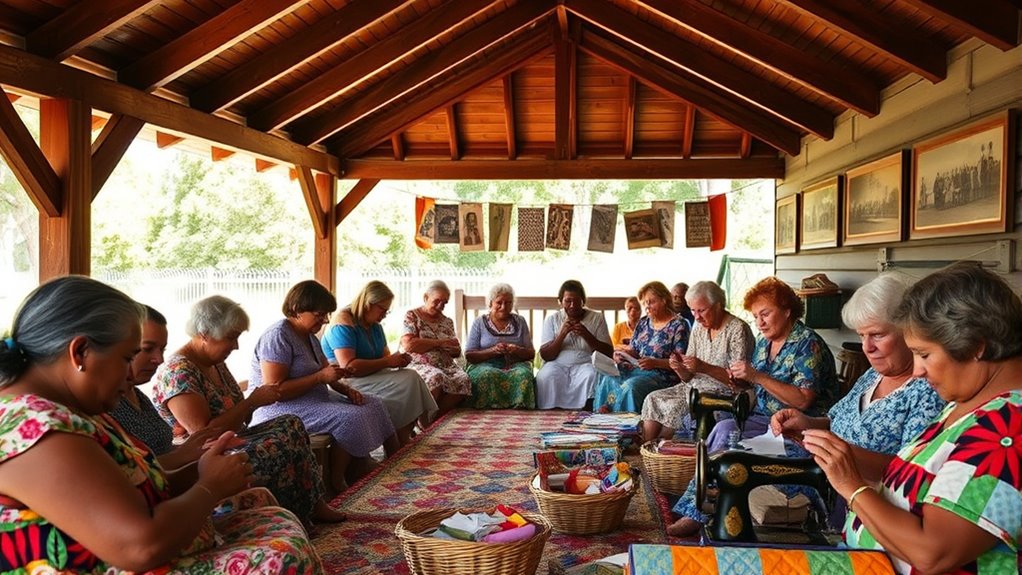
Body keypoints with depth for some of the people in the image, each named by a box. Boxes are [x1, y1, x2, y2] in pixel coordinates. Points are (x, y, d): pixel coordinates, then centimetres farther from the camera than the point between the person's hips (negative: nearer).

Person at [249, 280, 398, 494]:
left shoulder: (309, 336, 13)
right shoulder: (278, 336, -17)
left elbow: (326, 372, 21)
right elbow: (274, 391, -24)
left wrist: (345, 389, 0)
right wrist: (320, 377, -23)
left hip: (314, 400, 10)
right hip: (279, 409, -10)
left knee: (373, 405, 1)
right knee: (351, 418, -26)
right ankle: (337, 483, -12)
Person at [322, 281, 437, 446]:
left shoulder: (374, 325, 14)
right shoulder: (343, 323, -15)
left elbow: (385, 355, 19)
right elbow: (349, 367, -24)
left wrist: (398, 359, -5)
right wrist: (387, 362, -19)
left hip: (370, 377, 9)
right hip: (347, 384, -9)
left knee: (413, 377, -14)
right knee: (408, 381, -21)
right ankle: (401, 441, -12)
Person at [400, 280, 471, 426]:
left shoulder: (447, 321, 21)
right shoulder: (412, 316, 6)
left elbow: (457, 352, 22)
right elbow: (408, 345, -10)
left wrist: (451, 347, -3)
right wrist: (439, 343, -7)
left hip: (446, 366, 5)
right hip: (419, 364, -5)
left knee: (463, 380, -28)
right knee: (436, 377, -39)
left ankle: (436, 415, -15)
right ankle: (424, 418, -21)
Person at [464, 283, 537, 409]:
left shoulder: (520, 322, 17)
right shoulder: (479, 323, 10)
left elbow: (531, 354, 12)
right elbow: (469, 356, 2)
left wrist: (517, 351, -12)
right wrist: (493, 351, -15)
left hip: (515, 365, 1)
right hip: (485, 365, -1)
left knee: (523, 374, -35)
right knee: (488, 375, -38)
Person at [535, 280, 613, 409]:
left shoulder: (597, 318, 8)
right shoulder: (552, 319, 10)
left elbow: (608, 353, 2)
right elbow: (545, 355, 3)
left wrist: (586, 335, -12)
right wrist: (562, 334, -12)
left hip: (585, 364, 0)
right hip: (557, 365, 1)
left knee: (592, 376, -35)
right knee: (545, 377, -32)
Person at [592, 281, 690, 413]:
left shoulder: (678, 326, -3)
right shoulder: (643, 322, 18)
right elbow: (632, 351, 21)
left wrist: (655, 362, -23)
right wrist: (622, 354, -2)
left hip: (662, 374, -6)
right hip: (635, 369, 7)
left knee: (631, 385, -34)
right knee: (607, 378, -21)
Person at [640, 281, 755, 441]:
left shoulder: (737, 329, -12)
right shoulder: (699, 329, 9)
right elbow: (688, 377, 11)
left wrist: (704, 368, -29)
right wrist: (680, 369, -13)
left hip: (723, 393, -8)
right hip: (695, 387, 8)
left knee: (674, 408, -24)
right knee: (653, 400, -8)